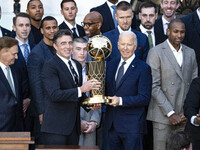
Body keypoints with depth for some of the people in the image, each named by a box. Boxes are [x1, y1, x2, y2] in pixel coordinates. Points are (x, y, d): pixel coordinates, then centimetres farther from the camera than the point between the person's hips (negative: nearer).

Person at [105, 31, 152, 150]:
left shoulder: (143, 68, -7)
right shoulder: (111, 65, 13)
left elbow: (144, 98, -13)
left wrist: (121, 100, -24)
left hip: (132, 126, -6)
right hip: (112, 124, 6)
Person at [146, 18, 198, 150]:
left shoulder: (190, 53, 13)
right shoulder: (156, 52, -3)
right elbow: (154, 86, -9)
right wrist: (170, 113, -13)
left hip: (185, 116, 4)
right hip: (163, 115, -4)